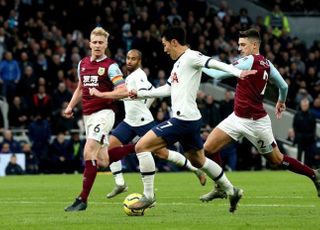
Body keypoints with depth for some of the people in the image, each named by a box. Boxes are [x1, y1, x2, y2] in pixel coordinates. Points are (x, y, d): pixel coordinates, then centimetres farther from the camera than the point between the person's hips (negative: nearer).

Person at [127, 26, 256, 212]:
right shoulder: (179, 63, 19)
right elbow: (168, 89, 29)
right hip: (191, 120, 10)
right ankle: (232, 191, 32)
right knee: (198, 161, 24)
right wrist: (140, 94, 32)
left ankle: (148, 196, -8)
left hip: (184, 119, -10)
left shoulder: (191, 57, -10)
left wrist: (237, 72, -40)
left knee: (142, 147, -11)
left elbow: (214, 63, -25)